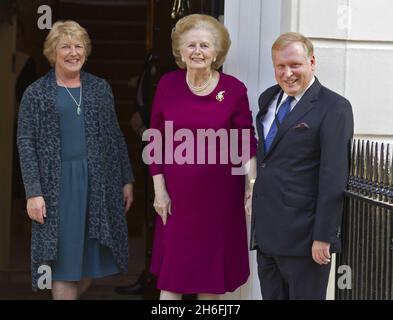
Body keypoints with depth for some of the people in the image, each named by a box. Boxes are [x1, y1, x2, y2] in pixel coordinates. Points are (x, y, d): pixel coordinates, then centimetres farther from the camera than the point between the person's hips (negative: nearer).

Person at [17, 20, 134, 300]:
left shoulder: (100, 88, 10)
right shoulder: (36, 93, 1)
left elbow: (115, 137, 13)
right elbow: (26, 143, -3)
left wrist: (127, 180, 10)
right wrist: (33, 192, -11)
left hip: (99, 182, 3)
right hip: (58, 184, -3)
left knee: (92, 257, 7)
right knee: (64, 260, -1)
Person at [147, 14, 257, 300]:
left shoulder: (234, 89, -6)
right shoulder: (168, 85, -2)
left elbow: (247, 142, -3)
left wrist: (254, 184, -16)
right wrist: (159, 190, -1)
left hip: (220, 193, 0)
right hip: (177, 192, 1)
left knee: (212, 265, 11)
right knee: (172, 268, 4)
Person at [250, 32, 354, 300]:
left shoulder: (334, 108, -10)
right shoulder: (268, 99, 12)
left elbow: (334, 179, -15)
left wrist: (323, 237, -17)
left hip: (303, 236, -6)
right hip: (266, 233, 7)